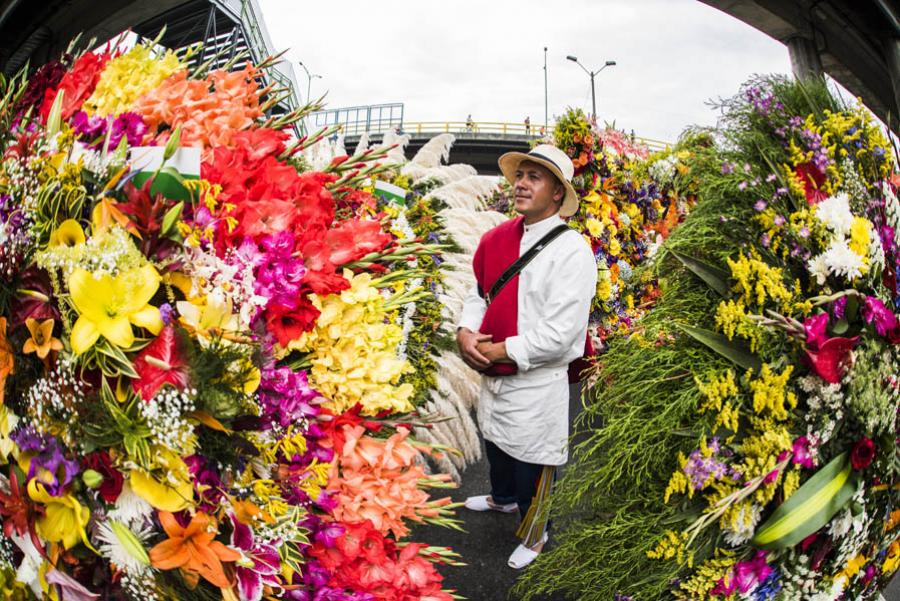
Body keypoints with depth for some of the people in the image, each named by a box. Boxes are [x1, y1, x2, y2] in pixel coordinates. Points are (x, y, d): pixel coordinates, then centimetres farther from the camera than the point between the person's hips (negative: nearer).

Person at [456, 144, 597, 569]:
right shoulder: (497, 238, 1)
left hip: (536, 383, -7)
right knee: (495, 445, 29)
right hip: (492, 374, 7)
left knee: (530, 466, 11)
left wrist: (499, 350, -18)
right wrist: (465, 332, -7)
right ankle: (503, 498, 59)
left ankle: (532, 534, 39)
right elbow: (479, 291, 12)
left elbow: (559, 334, -25)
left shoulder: (571, 251, -20)